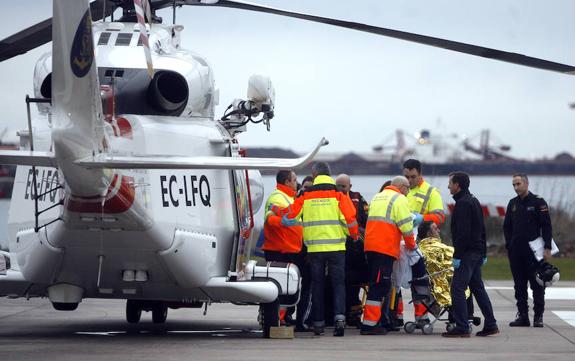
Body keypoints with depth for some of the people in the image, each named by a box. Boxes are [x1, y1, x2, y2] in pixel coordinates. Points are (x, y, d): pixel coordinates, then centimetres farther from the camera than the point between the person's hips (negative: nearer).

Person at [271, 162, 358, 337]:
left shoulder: (306, 196, 1)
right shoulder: (338, 194, -3)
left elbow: (290, 214, 5)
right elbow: (350, 218, -8)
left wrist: (276, 209, 24)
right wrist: (353, 234, 11)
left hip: (314, 248, 1)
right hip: (336, 247, -1)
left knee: (317, 284, 10)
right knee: (338, 283, 3)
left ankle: (318, 323, 11)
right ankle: (339, 316, -16)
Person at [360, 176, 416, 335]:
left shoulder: (377, 197, 24)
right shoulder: (399, 199, -3)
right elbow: (406, 225, -9)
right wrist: (411, 244, 6)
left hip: (370, 246, 8)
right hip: (386, 248, -8)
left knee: (376, 284, 13)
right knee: (380, 285, -9)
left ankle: (370, 322, 13)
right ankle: (369, 324, -13)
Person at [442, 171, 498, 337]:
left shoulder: (462, 203, -14)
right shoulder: (474, 201, 18)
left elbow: (462, 232, -21)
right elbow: (482, 229, 22)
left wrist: (457, 255, -21)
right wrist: (483, 253, 24)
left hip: (467, 253, -10)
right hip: (477, 252, 10)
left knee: (457, 289, -10)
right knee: (477, 288, 14)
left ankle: (462, 327, -13)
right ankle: (490, 324, 15)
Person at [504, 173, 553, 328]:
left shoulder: (538, 202, -2)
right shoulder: (513, 203, 13)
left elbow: (546, 226, -5)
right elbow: (507, 226, 19)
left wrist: (547, 248, -11)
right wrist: (509, 245, 7)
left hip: (534, 251, -5)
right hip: (516, 252, 5)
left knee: (537, 285, -3)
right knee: (519, 286, 5)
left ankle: (538, 316, 1)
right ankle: (522, 316, 9)